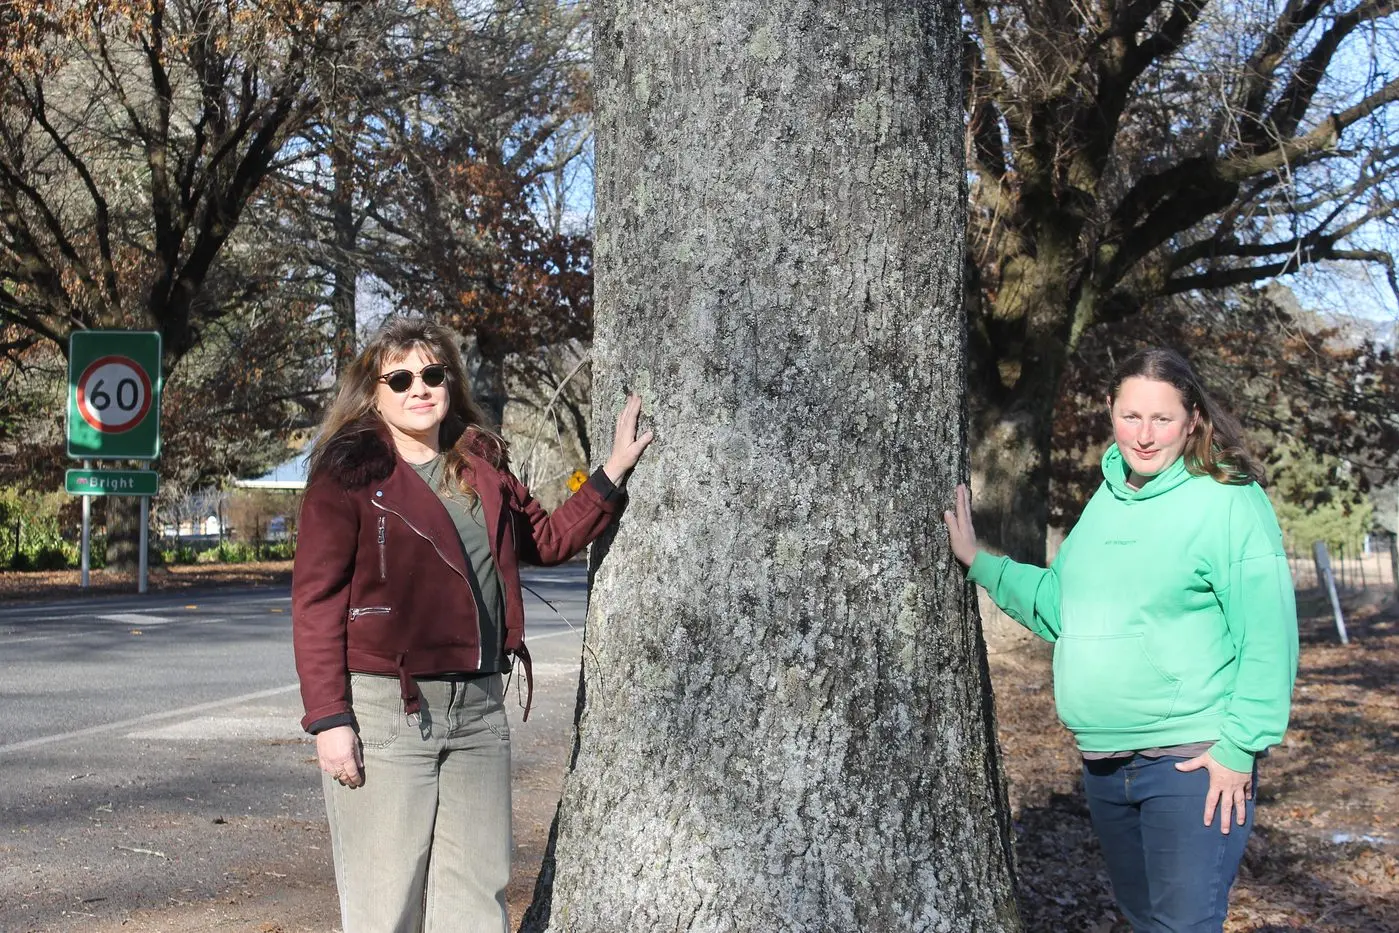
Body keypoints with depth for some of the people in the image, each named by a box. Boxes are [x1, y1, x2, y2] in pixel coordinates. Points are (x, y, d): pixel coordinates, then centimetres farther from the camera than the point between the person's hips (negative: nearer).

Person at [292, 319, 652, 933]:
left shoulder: (481, 469, 14)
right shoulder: (350, 472, -4)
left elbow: (546, 539, 26)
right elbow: (316, 599, -8)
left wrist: (613, 471, 18)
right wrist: (327, 718, -14)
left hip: (478, 706, 6)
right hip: (384, 709, -6)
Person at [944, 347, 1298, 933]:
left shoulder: (1230, 503, -12)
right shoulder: (1105, 502, 11)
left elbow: (1269, 638, -15)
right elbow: (1059, 604, 21)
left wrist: (1239, 748, -18)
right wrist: (977, 564, 17)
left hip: (1192, 760, -7)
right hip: (1103, 765, 8)